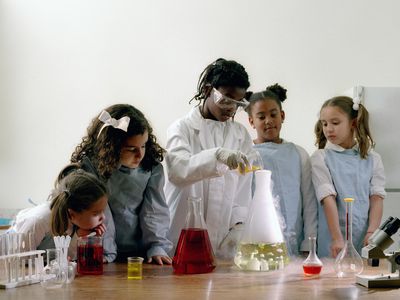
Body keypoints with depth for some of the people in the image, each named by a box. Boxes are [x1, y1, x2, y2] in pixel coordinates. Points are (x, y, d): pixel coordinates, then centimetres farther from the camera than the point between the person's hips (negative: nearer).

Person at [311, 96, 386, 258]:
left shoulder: (372, 159, 9)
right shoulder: (320, 158, 0)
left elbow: (377, 198, 1)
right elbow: (328, 199, -10)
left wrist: (371, 233, -13)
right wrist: (337, 238, -20)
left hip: (365, 240, 2)